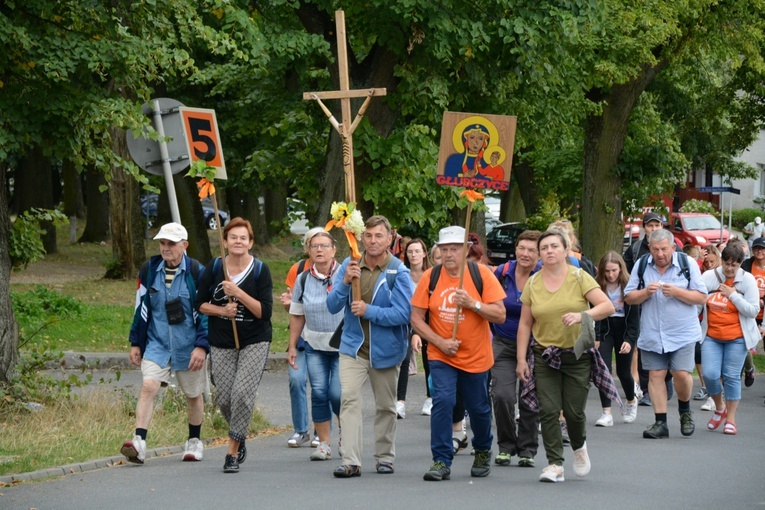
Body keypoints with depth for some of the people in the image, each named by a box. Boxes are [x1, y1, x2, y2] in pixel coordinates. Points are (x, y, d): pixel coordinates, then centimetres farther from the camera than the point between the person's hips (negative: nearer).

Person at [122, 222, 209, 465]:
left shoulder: (197, 273, -8)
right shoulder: (149, 270, 1)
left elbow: (206, 311, -6)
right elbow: (141, 308, 9)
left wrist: (202, 346, -14)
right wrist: (135, 343, 9)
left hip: (189, 346, -1)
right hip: (157, 343, 1)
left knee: (193, 395, 13)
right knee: (148, 386, -18)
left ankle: (194, 441, 33)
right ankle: (139, 442, -26)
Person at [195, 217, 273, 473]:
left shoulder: (260, 270, -6)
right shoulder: (214, 268, 1)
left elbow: (265, 312, -12)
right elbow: (200, 303, 7)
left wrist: (238, 293, -22)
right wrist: (221, 310, -11)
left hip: (255, 343, -3)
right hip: (221, 343, 3)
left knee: (242, 392, -17)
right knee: (224, 398, 1)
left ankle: (233, 451, -5)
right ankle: (240, 437, 30)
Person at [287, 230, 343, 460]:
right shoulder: (303, 279, 6)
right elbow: (297, 316, 13)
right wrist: (292, 346, 12)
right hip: (314, 346, 3)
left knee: (337, 394, -9)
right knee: (319, 393, 0)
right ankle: (324, 444, 10)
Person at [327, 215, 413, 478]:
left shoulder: (398, 272, -11)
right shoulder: (349, 265, -1)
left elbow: (403, 313, -17)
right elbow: (332, 306, -3)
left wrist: (369, 311, -24)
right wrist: (345, 282, -20)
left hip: (385, 350, -1)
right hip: (353, 347, 1)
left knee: (386, 405, 11)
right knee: (349, 399, -14)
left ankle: (385, 458, 26)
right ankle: (351, 462, -17)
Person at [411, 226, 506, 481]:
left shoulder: (482, 274, -8)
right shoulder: (430, 277, -6)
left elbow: (500, 315, -10)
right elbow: (416, 318, -3)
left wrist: (472, 303, -25)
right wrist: (440, 342, -14)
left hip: (476, 355, 0)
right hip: (441, 355, 0)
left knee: (478, 408, 11)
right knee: (443, 401, -17)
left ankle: (483, 451, 39)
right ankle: (441, 461, -11)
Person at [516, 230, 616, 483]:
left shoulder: (579, 277, -3)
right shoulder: (533, 283, 5)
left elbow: (607, 306, -11)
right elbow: (525, 324, 8)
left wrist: (582, 315, -29)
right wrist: (521, 359, 4)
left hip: (578, 355, -2)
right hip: (545, 356, 2)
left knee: (574, 411, -1)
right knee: (548, 410, -8)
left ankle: (579, 447, 31)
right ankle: (555, 465, -4)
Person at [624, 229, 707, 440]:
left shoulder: (687, 264, -2)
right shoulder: (642, 265, 5)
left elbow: (702, 297, -4)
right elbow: (629, 298, 6)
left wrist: (676, 292, -17)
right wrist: (646, 292, -13)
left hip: (682, 333, -2)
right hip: (651, 333, 2)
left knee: (681, 373, -11)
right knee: (656, 375, 0)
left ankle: (685, 412, 17)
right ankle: (660, 423, 6)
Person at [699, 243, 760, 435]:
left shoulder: (747, 280, -5)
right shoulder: (709, 276, -2)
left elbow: (753, 311, -10)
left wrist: (733, 295, -16)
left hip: (737, 337, -1)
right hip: (711, 336, 2)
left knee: (732, 376, 0)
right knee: (710, 374, -7)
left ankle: (730, 419, 13)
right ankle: (720, 408, 21)